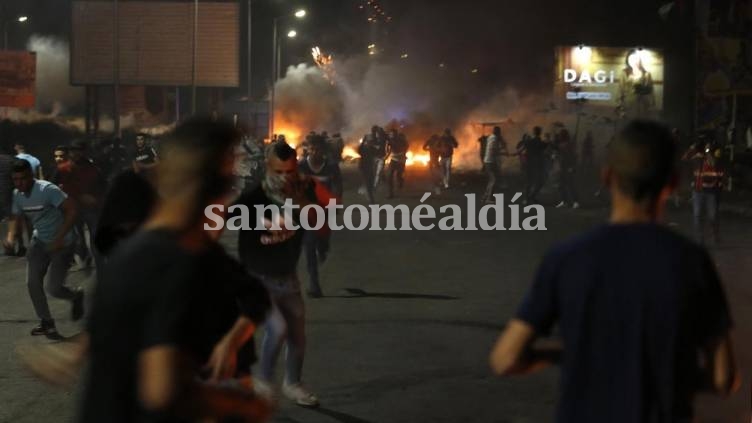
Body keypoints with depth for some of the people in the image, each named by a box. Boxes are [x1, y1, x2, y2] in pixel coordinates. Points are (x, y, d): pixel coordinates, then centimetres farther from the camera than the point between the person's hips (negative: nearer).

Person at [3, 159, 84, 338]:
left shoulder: (47, 189, -24)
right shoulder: (17, 194, -2)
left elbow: (71, 210, -27)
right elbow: (16, 217, 11)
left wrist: (59, 239, -30)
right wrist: (10, 236, -10)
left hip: (62, 243, -6)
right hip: (39, 241, 6)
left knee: (53, 288, -9)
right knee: (33, 282, -4)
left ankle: (76, 296, 25)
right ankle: (46, 322, 14)